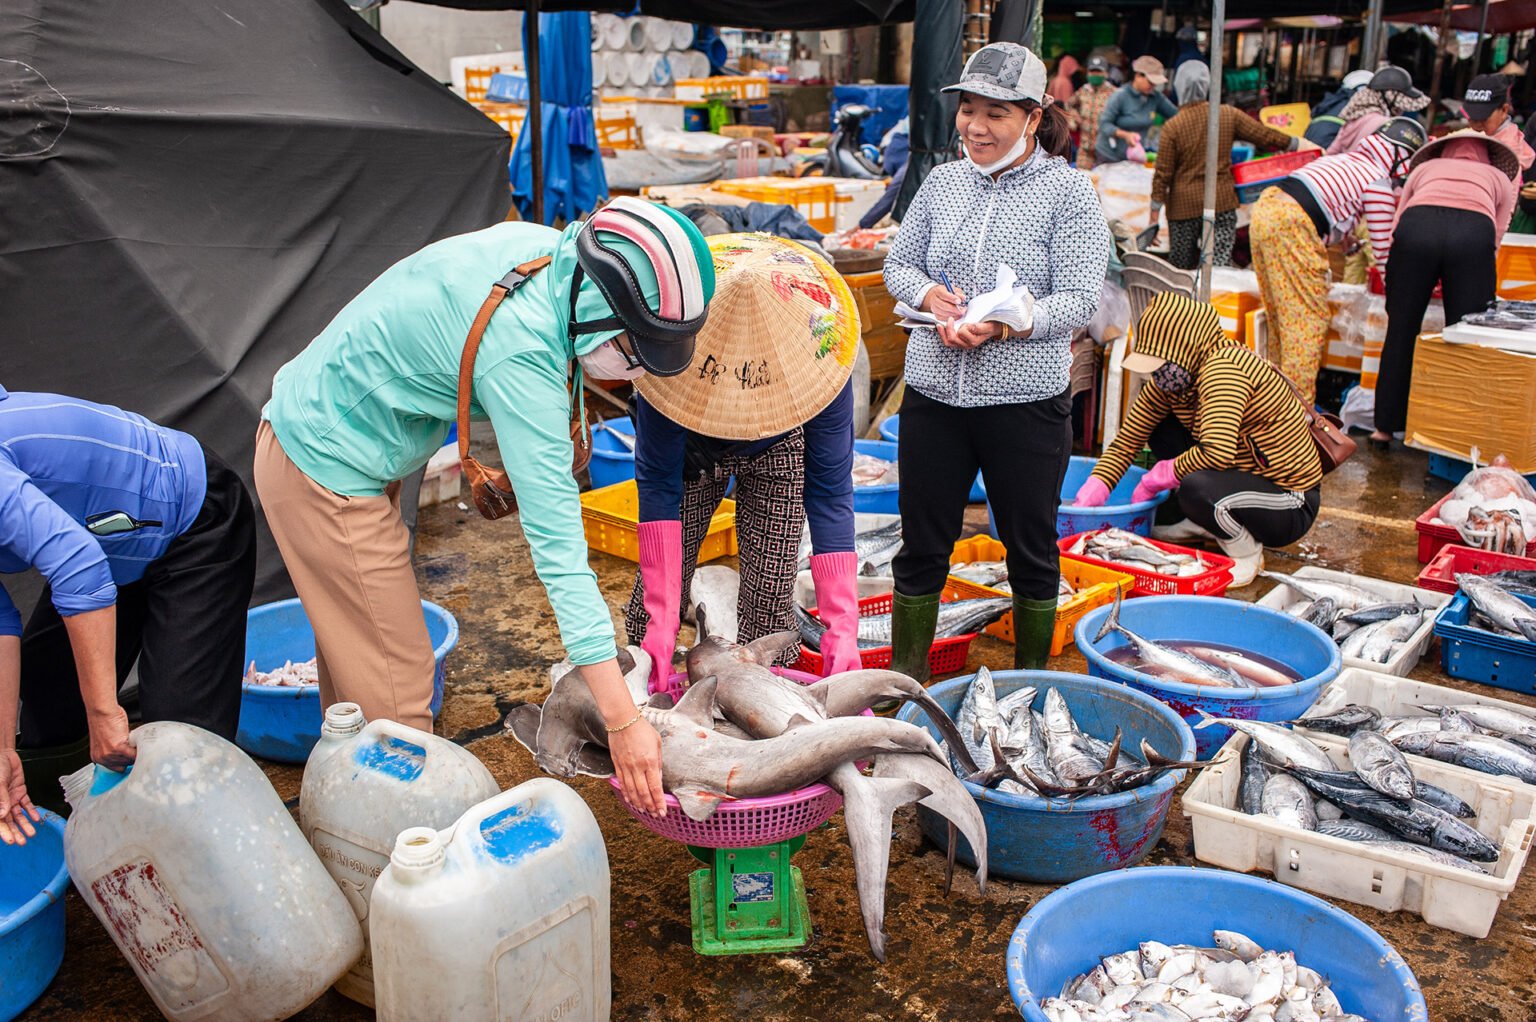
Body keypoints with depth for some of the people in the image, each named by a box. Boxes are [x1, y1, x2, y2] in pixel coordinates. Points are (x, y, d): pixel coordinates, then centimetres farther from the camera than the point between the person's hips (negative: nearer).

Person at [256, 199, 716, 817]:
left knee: (355, 655, 22)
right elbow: (556, 540, -35)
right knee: (395, 682, -3)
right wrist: (623, 722, -34)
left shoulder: (543, 247, -9)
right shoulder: (522, 351, -33)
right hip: (330, 475, -9)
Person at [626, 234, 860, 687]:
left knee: (770, 591, -7)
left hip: (777, 453, 0)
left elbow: (830, 493, -34)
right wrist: (661, 619, -41)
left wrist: (842, 629, -40)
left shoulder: (817, 350, -39)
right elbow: (657, 484, -34)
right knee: (661, 575, -2)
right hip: (689, 447, 0)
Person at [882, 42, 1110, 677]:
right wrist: (928, 295, -9)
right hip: (934, 392, 4)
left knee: (1031, 547, 12)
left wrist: (1004, 326, -27)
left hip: (1025, 402, -3)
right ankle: (904, 680, 27)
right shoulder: (943, 183, 7)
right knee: (922, 545, 11)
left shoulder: (1069, 191, -6)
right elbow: (898, 264, 14)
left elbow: (1080, 301, -11)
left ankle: (1031, 683, 30)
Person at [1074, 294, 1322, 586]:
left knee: (1196, 487, -36)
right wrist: (1092, 491, -11)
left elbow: (1217, 452, -38)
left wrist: (1158, 477, -22)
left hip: (1290, 505, -9)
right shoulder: (1174, 376, -1)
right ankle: (1199, 525, 14)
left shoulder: (1222, 369, -27)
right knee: (1160, 426, 3)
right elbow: (1129, 438, 1)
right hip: (1245, 473, 9)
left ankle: (1247, 554, -7)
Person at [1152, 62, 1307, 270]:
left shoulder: (1172, 127, -12)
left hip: (1184, 205, -2)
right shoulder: (1228, 115, -4)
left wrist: (1155, 213, -1)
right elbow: (1264, 134, 6)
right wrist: (1294, 143, 23)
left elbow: (1162, 174, -9)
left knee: (1180, 266, 12)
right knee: (1221, 264, 0)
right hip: (1222, 202, 2)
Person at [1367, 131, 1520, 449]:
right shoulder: (1500, 179, 36)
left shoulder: (1424, 168, 37)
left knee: (1400, 331, 9)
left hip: (1417, 224, 1)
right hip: (1475, 230, 0)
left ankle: (1385, 426, 13)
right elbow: (1495, 240, 26)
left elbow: (1395, 226, 27)